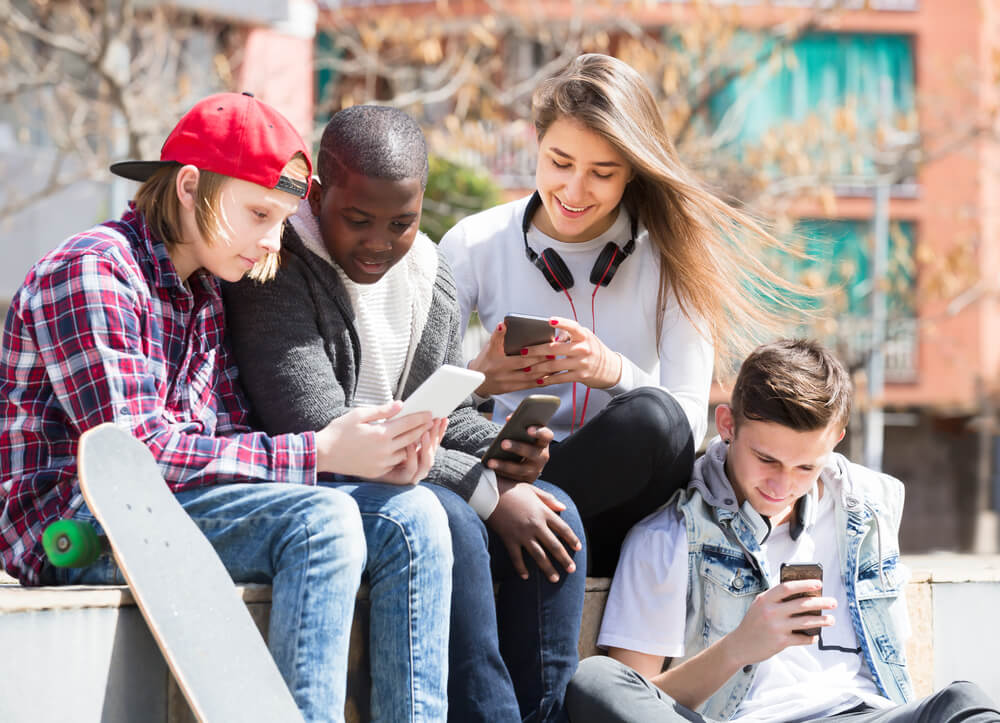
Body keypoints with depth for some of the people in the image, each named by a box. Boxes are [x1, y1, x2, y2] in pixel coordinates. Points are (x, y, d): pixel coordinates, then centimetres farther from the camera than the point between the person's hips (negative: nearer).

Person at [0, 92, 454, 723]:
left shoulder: (205, 292, 18)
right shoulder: (90, 273, -10)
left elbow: (234, 436, 7)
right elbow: (135, 452, -19)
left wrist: (374, 459, -10)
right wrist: (320, 453, -19)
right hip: (81, 528, -8)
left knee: (411, 517, -8)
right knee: (319, 518, -28)